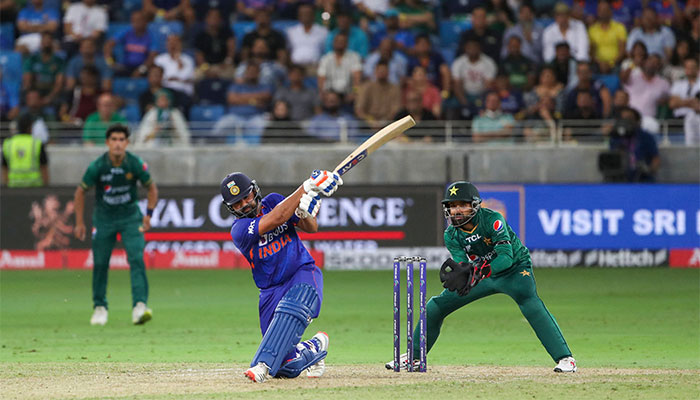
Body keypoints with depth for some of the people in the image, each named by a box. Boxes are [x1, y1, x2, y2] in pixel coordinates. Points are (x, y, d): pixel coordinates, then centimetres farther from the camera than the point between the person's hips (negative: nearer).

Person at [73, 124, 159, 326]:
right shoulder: (97, 167, -16)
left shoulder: (136, 165, -14)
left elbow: (151, 188, 4)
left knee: (136, 259, -16)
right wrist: (79, 223, -1)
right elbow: (80, 192, -1)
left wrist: (148, 214, -5)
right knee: (100, 263, 2)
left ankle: (139, 305, -24)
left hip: (130, 216, 0)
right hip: (104, 218, 0)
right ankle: (100, 307, 20)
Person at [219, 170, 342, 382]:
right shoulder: (239, 230, -10)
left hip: (304, 273, 0)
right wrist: (307, 187, -26)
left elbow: (312, 228, 5)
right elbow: (277, 218, -24)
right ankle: (314, 349, 23)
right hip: (272, 290, 0)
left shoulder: (273, 201, 4)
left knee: (290, 310, -37)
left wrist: (305, 214, -20)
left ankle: (263, 364, -46)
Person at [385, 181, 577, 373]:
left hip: (515, 269, -5)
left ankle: (565, 358, -33)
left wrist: (478, 272, -49)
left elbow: (506, 257, -35)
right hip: (485, 273, 6)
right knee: (435, 307, 2)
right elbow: (464, 267, -22)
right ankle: (413, 356, 21)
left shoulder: (492, 219, -27)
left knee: (530, 303, -35)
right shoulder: (451, 235, -12)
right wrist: (463, 274, -47)